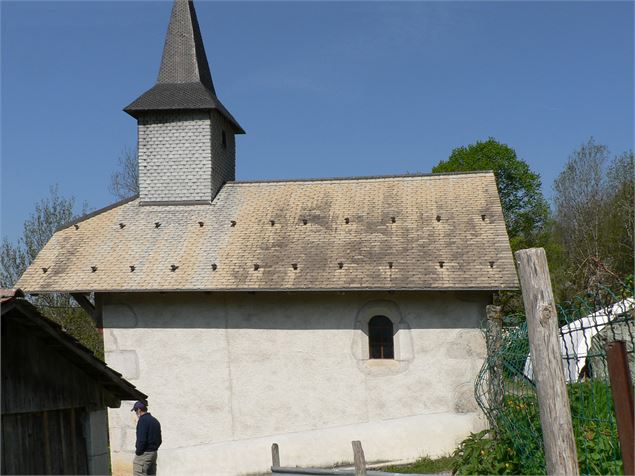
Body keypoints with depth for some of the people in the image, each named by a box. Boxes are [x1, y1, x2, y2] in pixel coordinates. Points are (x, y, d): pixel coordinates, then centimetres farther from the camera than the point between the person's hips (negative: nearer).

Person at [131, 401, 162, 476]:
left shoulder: (143, 420, -13)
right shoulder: (155, 421, 16)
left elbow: (141, 440, -20)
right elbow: (159, 440, 17)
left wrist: (138, 452, -9)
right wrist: (154, 448, 15)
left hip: (144, 454, -9)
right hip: (154, 453, 9)